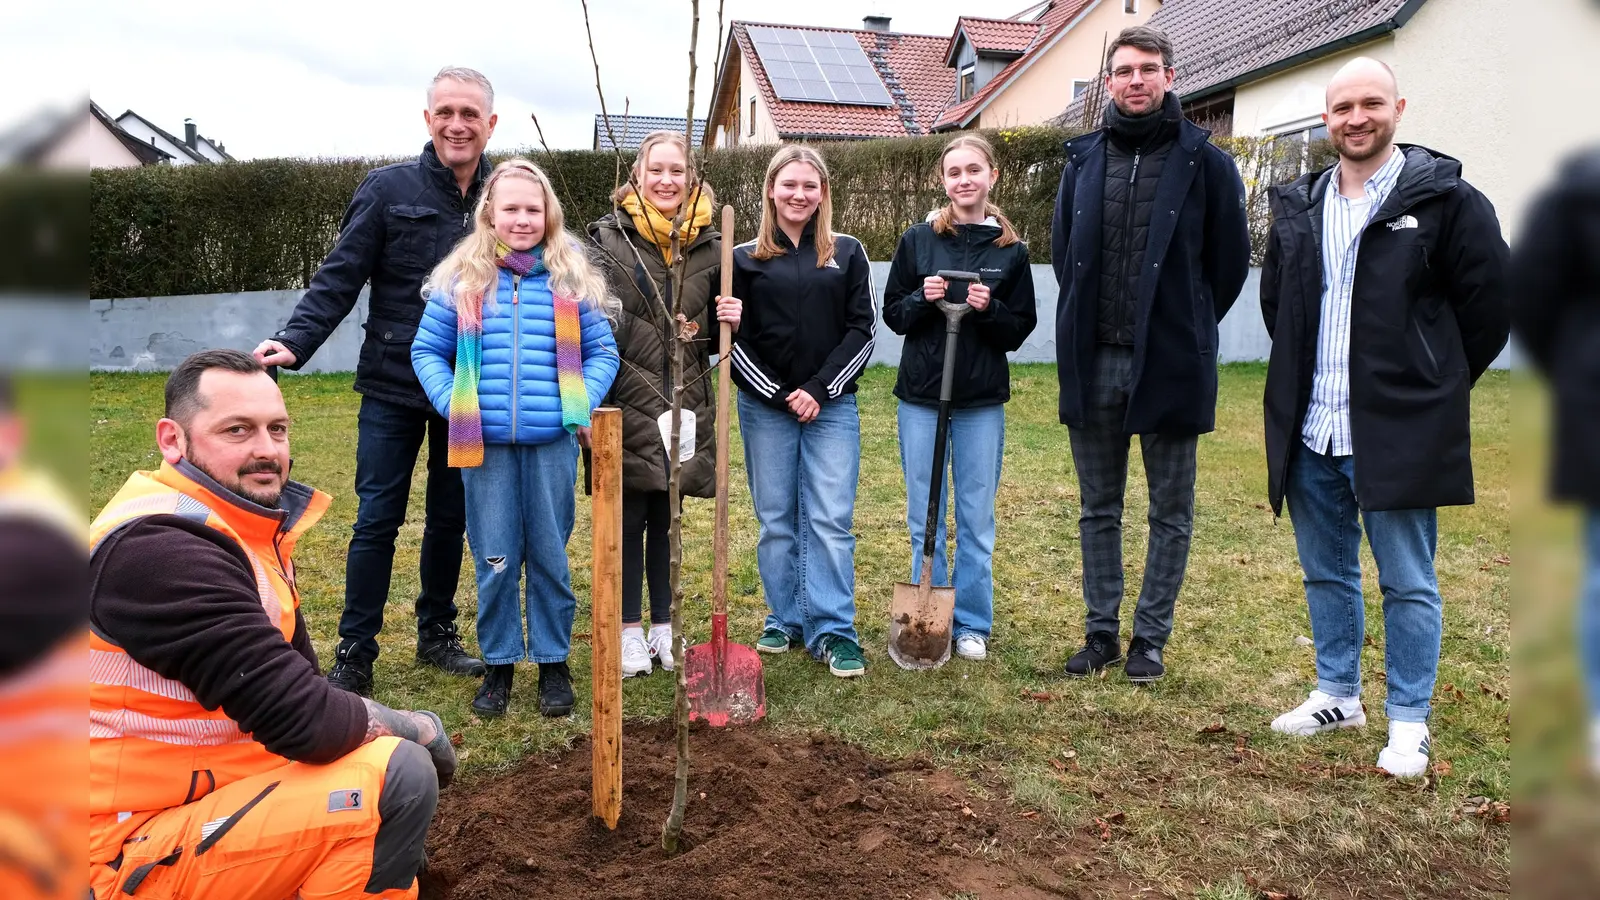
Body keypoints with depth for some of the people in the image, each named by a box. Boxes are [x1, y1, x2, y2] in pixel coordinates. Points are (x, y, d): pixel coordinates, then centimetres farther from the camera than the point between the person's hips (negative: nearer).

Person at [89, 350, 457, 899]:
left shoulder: (244, 525, 7)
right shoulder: (159, 550, -24)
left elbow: (292, 684, 6)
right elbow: (303, 722, -28)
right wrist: (418, 729, -11)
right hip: (135, 855, -10)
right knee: (399, 775, -24)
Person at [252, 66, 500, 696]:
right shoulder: (388, 189, -5)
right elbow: (340, 277, -7)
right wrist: (295, 341, -20)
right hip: (393, 387, -2)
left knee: (450, 519, 13)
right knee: (377, 520, 2)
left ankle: (437, 634, 30)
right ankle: (354, 653, 15)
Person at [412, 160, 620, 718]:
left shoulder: (572, 279, 4)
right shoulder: (461, 280, 4)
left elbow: (602, 352, 8)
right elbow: (427, 350, 9)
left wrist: (582, 405, -6)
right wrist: (452, 404, -5)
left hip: (552, 442, 0)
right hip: (485, 442, 0)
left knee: (550, 555, 9)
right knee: (495, 559, 7)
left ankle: (553, 663, 23)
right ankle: (499, 664, 22)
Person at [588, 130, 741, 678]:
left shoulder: (709, 246, 7)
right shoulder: (608, 238, -3)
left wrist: (730, 320, -9)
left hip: (685, 405, 3)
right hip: (627, 403, -3)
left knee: (668, 518, 12)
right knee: (628, 517, 5)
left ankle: (664, 626, 24)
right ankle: (630, 630, 18)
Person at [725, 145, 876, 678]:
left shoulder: (847, 254, 7)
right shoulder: (746, 259, 5)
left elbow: (862, 329, 2)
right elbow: (734, 338, 2)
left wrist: (820, 390, -8)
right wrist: (778, 395, -7)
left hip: (832, 406, 0)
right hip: (766, 408, 1)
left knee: (831, 520, -3)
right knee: (776, 519, 7)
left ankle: (833, 630, 3)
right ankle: (785, 620, 20)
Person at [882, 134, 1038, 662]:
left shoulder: (1010, 250, 2)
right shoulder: (918, 240, 2)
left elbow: (1021, 329, 3)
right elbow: (892, 315, 5)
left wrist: (989, 309, -15)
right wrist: (922, 299, -14)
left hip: (982, 401, 0)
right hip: (920, 396, 0)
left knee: (977, 519, 7)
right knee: (924, 518, 7)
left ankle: (972, 624, 20)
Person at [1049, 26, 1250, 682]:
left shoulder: (1204, 161, -2)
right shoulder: (1083, 159, 8)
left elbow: (1231, 258, 3)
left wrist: (1187, 329, 6)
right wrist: (1084, 326, 10)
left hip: (1170, 363, -3)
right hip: (1092, 362, 3)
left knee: (1171, 511, 7)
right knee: (1098, 508, 11)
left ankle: (1150, 638, 19)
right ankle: (1101, 633, 23)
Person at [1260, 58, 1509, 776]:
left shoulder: (1443, 197, -5)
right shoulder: (1299, 206, 10)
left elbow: (1491, 299, -2)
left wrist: (1433, 385, 1)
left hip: (1397, 434, -5)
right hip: (1310, 433, 6)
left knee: (1408, 585, 4)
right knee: (1326, 574, 16)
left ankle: (1408, 723, 15)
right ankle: (1337, 696, 32)